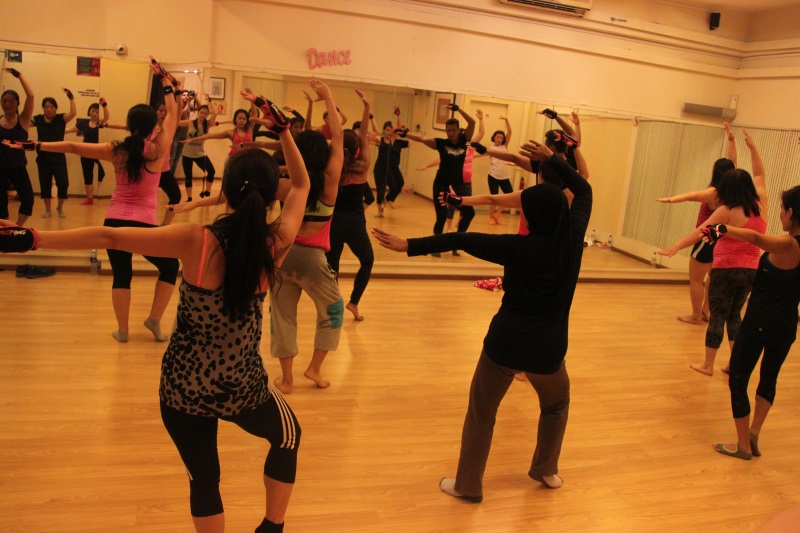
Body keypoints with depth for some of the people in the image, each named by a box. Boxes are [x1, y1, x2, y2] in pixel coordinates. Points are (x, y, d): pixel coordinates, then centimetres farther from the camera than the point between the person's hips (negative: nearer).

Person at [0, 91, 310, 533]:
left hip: (183, 386, 0)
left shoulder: (197, 242, -18)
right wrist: (284, 131, 6)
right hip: (243, 385, 1)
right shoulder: (276, 243, -13)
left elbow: (109, 237, -18)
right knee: (289, 437, 30)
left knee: (203, 478, 20)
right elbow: (301, 185, 2)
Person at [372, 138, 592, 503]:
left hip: (505, 343, -3)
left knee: (481, 413, 15)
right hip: (548, 349, 3)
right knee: (556, 405, 32)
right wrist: (551, 158, 8)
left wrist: (408, 245, -15)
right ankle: (545, 470, 38)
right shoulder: (573, 239, -6)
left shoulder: (519, 247, -14)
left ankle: (468, 485, 23)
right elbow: (584, 190, 9)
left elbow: (461, 241, -16)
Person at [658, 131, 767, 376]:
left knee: (717, 316, 3)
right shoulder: (761, 204, 4)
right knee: (734, 315, 18)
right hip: (751, 271, 6)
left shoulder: (727, 211, -12)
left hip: (726, 269, -6)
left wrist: (675, 247, -25)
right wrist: (752, 147, 24)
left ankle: (707, 364, 10)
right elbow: (759, 175, 19)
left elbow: (700, 232, -20)